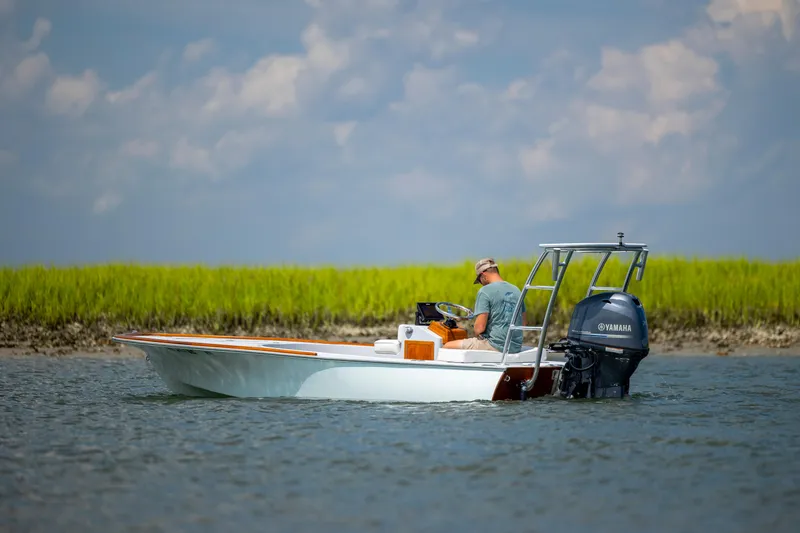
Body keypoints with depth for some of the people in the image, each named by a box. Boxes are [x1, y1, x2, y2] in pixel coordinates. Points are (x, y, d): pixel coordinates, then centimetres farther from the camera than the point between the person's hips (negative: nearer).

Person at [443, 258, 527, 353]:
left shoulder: (485, 291, -11)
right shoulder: (516, 290, 12)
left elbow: (479, 328, -16)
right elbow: (523, 323, 19)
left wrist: (477, 334, 4)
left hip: (494, 346, -8)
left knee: (447, 347, 2)